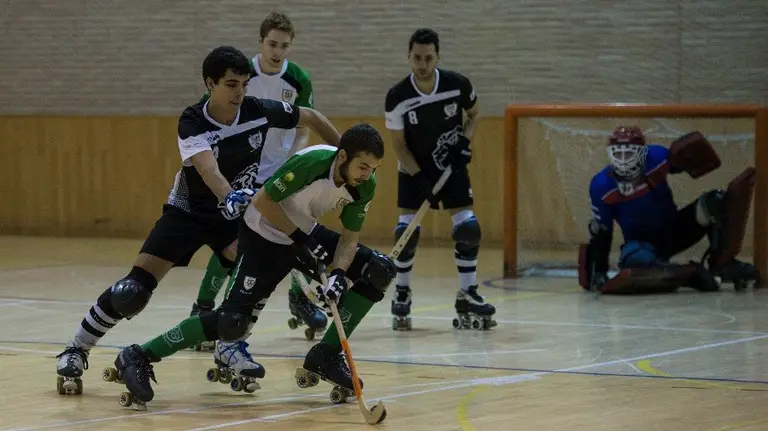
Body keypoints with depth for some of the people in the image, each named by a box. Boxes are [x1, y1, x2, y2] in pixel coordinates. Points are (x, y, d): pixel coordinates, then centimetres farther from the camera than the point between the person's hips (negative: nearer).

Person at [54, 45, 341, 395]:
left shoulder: (259, 112, -16)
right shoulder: (192, 123, -25)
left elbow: (312, 117, 0)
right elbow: (207, 167, -44)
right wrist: (229, 196, -63)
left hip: (235, 211, 3)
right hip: (189, 210, -3)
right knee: (135, 288, -12)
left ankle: (231, 346, -5)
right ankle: (75, 353, 2)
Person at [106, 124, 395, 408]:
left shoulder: (365, 186, -14)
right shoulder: (313, 162, -32)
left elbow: (349, 238, -5)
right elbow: (262, 201, -24)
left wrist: (338, 274, -23)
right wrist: (299, 239, -26)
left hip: (306, 234, 7)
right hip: (263, 236, -7)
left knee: (379, 272, -7)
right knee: (233, 322, -21)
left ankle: (326, 356, 2)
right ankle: (138, 358, -9)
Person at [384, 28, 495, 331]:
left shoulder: (458, 85, -18)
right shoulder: (397, 97, -20)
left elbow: (474, 114, 4)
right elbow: (399, 145, -11)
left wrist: (465, 141, -14)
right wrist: (420, 178, -20)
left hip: (452, 166, 1)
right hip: (414, 169, -1)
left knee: (468, 228, -9)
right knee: (406, 231, -9)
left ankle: (467, 298, 1)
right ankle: (401, 296, 9)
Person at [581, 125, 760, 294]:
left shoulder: (657, 156, -15)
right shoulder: (601, 186, -16)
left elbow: (683, 162, 7)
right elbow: (600, 231, -7)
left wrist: (695, 155, -18)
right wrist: (598, 271, -13)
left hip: (675, 231, 3)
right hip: (640, 242, -3)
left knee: (715, 202, -18)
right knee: (632, 257, -39)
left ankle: (724, 264, -16)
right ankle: (690, 274, -32)